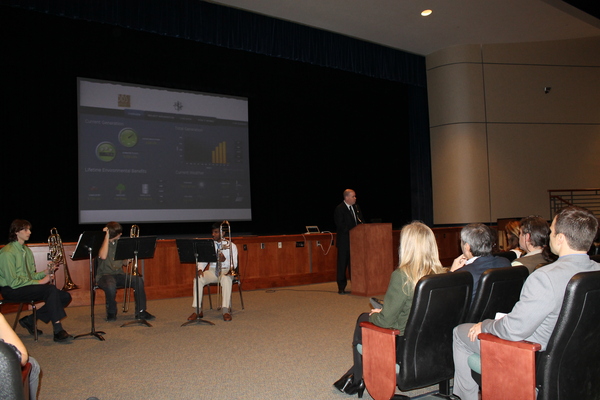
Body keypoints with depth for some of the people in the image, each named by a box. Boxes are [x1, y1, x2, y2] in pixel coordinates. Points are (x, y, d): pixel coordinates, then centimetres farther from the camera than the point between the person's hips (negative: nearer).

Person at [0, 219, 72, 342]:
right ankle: (58, 331, -31)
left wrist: (45, 273, -5)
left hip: (27, 286, 8)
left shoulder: (27, 250, 14)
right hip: (12, 290, -8)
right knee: (51, 289, -31)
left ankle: (29, 320, 4)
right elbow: (13, 282, -19)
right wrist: (39, 282, -19)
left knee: (65, 297, -7)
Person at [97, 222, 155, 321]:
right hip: (104, 275, -5)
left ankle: (140, 311, -14)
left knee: (139, 281, -21)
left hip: (119, 274, 5)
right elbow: (103, 256, -27)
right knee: (111, 286, -38)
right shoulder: (101, 243, -5)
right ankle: (111, 312, -10)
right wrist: (107, 237, -21)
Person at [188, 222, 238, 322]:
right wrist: (200, 269, -14)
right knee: (198, 279, -27)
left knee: (226, 279, -39)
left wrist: (224, 260, -24)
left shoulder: (231, 245, 3)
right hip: (212, 270, 3)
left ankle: (226, 311, -40)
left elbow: (234, 265, -4)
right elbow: (203, 259, 8)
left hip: (226, 270, -3)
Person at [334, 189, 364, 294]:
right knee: (342, 264, 0)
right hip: (344, 242, -6)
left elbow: (361, 220, 18)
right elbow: (340, 225, -16)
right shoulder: (339, 209, -9)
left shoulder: (356, 207, 13)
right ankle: (341, 287, 7)